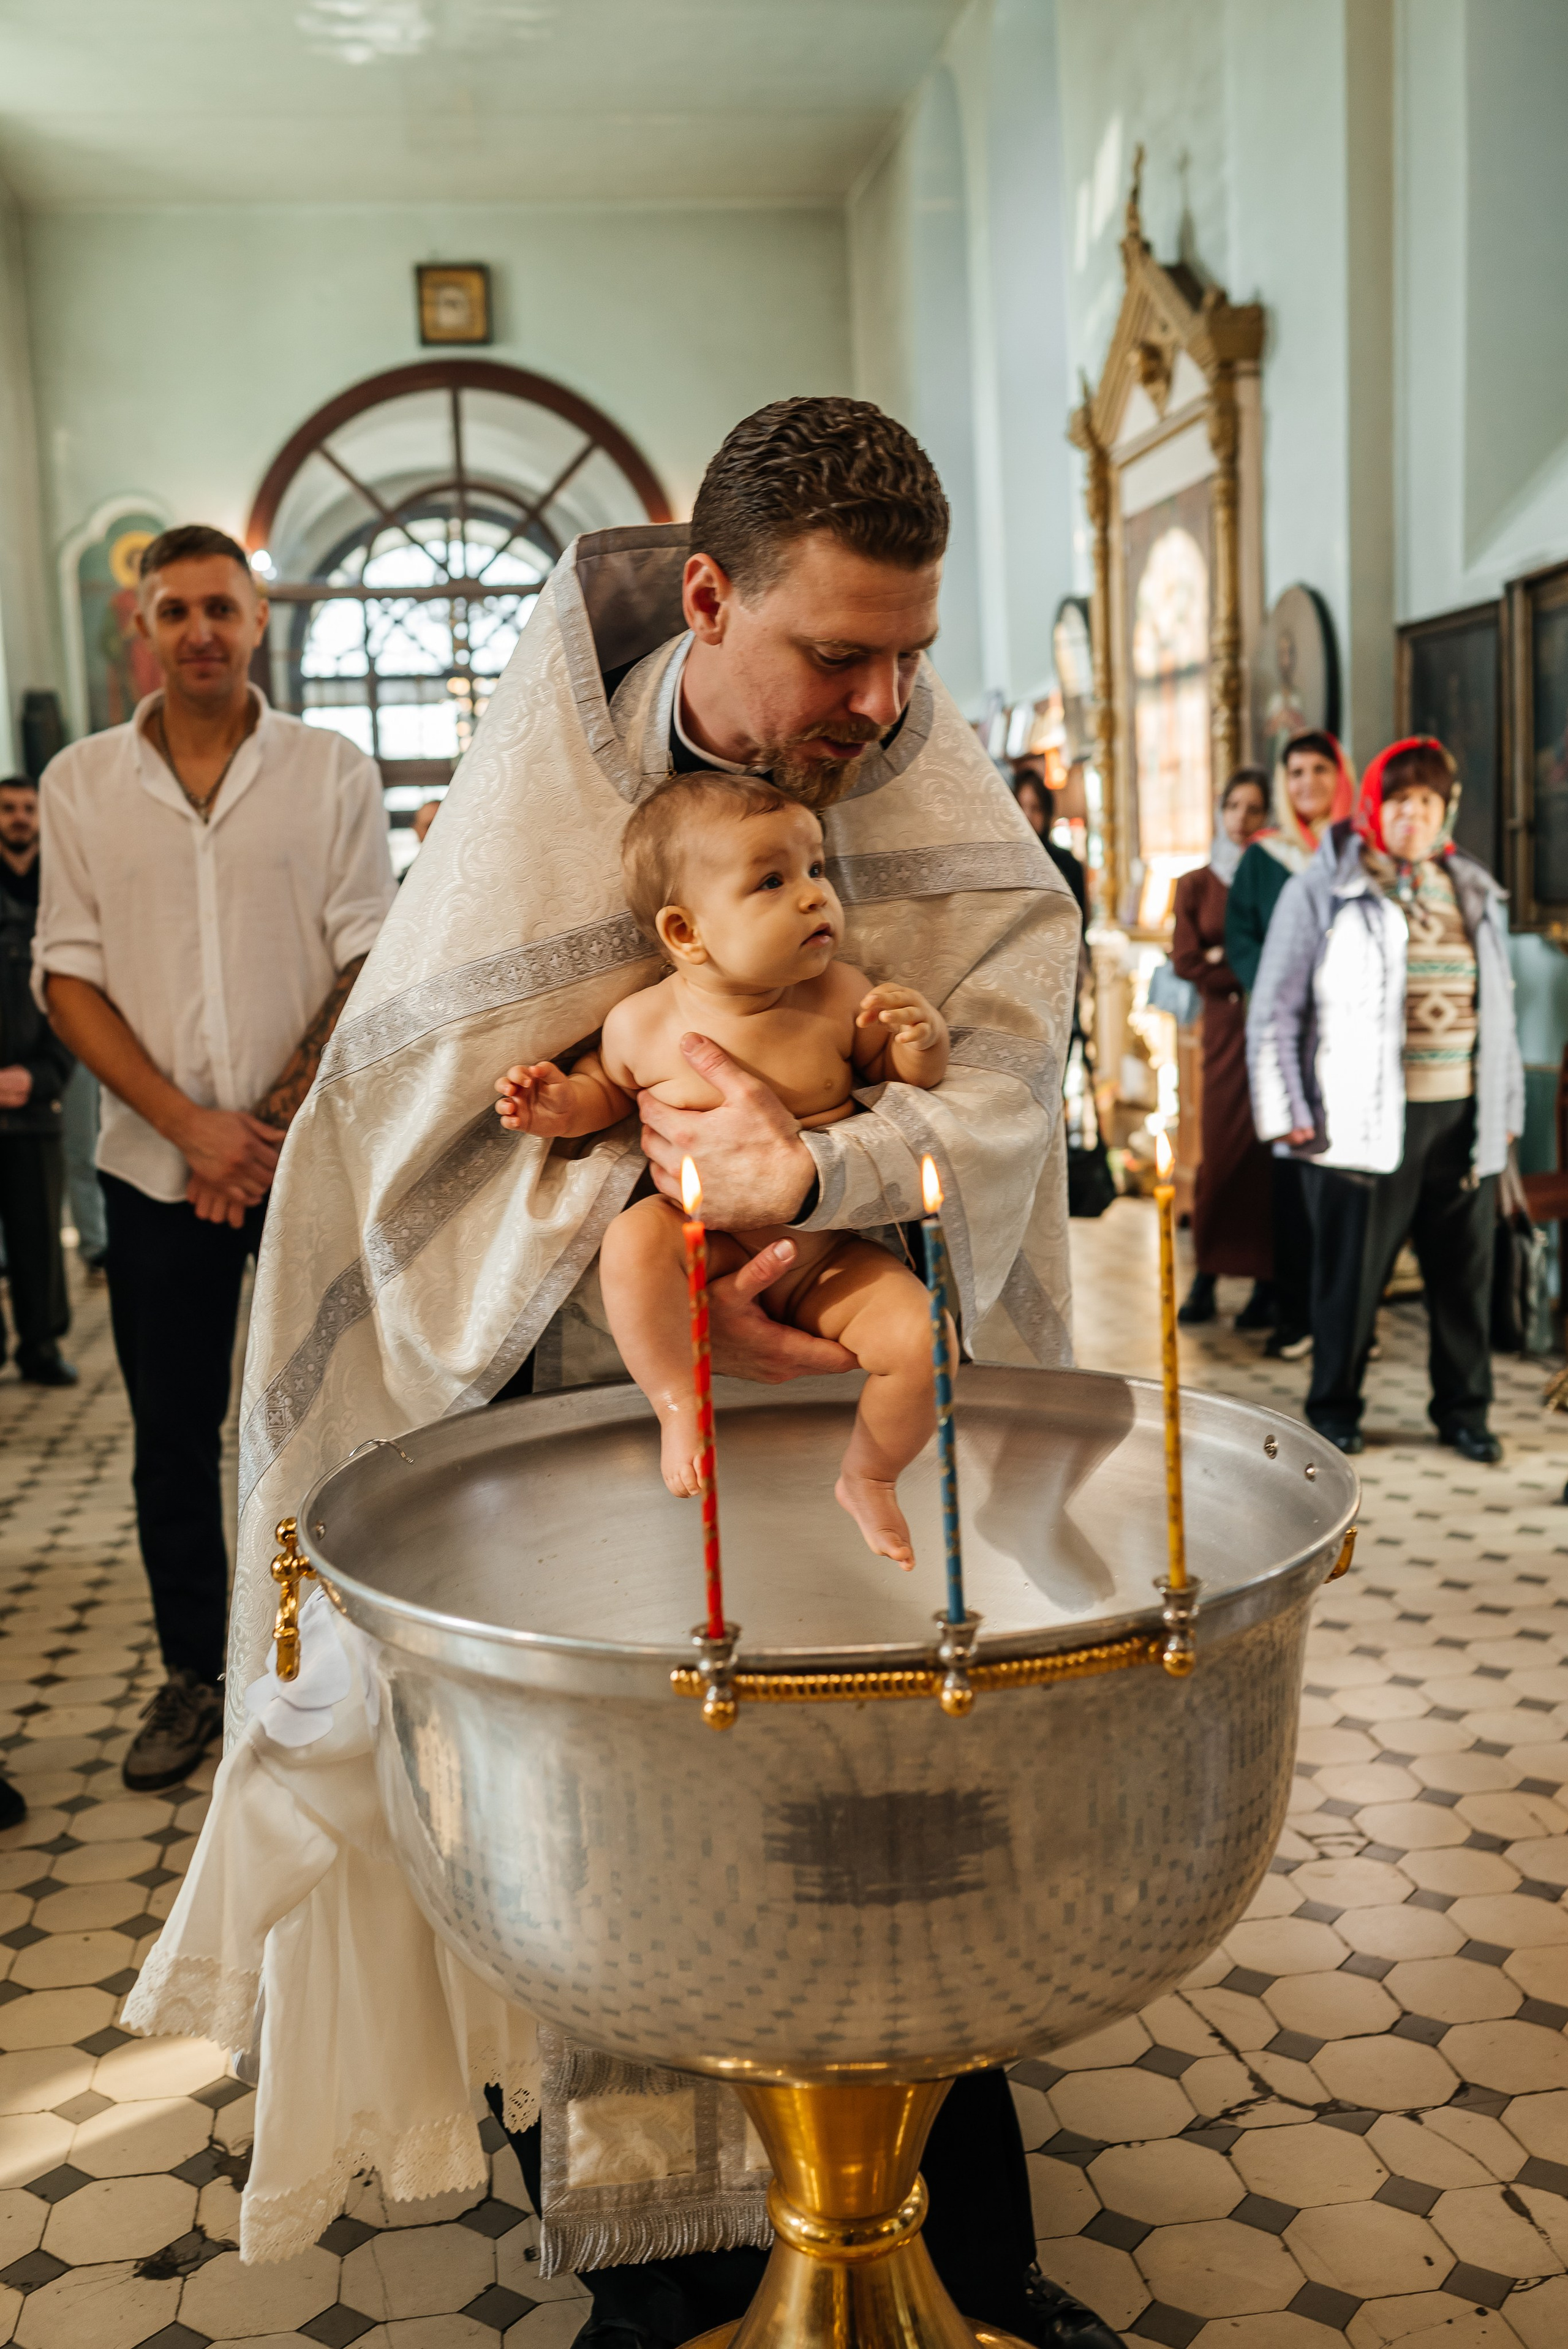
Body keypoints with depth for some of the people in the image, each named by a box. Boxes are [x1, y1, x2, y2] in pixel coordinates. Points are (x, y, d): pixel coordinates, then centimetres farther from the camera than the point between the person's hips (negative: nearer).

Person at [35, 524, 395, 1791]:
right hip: (158, 1164, 2)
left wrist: (273, 1127, -10)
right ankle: (195, 1671, 24)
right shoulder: (82, 781, 5)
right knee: (173, 1434, 9)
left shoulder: (334, 771, 2)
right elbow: (69, 976, 2)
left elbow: (368, 965, -2)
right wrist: (192, 1125, -9)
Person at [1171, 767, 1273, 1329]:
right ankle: (1206, 1277, 7)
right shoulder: (1196, 885, 11)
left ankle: (1268, 1284, 1)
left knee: (1270, 1151, -4)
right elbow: (1185, 960, 0)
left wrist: (1226, 958, -6)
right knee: (1222, 1150, 0)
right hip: (1226, 1029, 2)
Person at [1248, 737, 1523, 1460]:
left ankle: (1464, 1410, 24)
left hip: (1461, 1120, 4)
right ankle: (1334, 1409, 19)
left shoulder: (1475, 893, 15)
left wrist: (1507, 1111, 13)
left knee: (1465, 1272, 8)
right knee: (1350, 1273, 2)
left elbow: (1499, 1012, 17)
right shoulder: (1323, 891, -1)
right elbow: (1275, 1011, -2)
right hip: (1362, 1120, -4)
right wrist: (1289, 1116, -7)